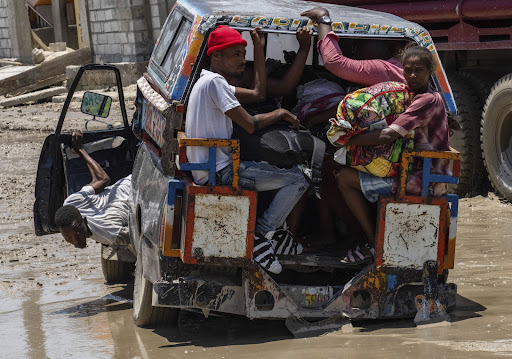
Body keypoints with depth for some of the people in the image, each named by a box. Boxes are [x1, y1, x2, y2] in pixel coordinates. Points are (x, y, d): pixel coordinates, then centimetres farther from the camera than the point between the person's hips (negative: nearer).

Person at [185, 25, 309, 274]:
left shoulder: (212, 81, 18)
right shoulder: (214, 82, -15)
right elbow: (250, 125, -17)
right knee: (299, 178, -11)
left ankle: (271, 233, 24)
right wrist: (280, 113, 0)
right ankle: (260, 235, -4)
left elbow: (259, 94, 23)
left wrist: (259, 49, 19)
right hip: (219, 172, -11)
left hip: (207, 170, 11)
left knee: (278, 168, 31)